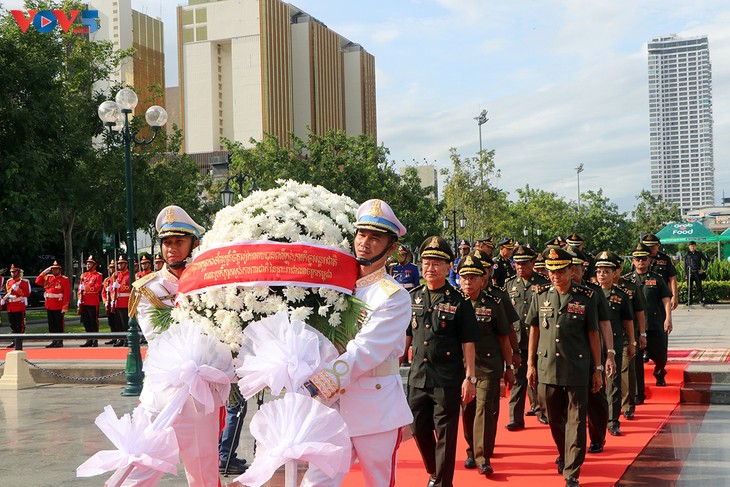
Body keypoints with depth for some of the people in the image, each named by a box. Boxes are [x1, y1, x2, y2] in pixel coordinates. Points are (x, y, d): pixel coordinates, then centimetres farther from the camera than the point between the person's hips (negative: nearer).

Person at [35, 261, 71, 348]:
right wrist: (44, 272, 1)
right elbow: (38, 281, 8)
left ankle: (60, 341, 5)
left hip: (59, 307, -6)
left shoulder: (64, 279, -5)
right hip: (49, 306, 6)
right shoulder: (48, 277, 13)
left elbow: (67, 294, -10)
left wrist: (65, 307, -16)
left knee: (59, 324, -1)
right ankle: (54, 341, 16)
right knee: (51, 324, 9)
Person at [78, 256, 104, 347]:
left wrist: (86, 287, -21)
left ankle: (95, 341, 2)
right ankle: (89, 340, 15)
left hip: (93, 303, -7)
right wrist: (80, 299, 5)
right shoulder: (84, 275, 17)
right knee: (86, 322, 9)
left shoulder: (98, 275, -3)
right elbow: (80, 287, 16)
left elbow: (97, 287, -14)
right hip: (84, 302, 7)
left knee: (94, 322, -2)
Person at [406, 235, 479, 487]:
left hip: (448, 379, -4)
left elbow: (468, 342, -5)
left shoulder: (459, 301, -5)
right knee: (418, 429, 13)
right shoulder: (413, 297, 7)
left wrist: (469, 377, -8)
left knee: (445, 434, 2)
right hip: (418, 376, 5)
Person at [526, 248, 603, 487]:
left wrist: (598, 368, 2)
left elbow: (593, 334, 1)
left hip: (577, 369, -3)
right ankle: (563, 455, 41)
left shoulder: (585, 297, -4)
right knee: (554, 419, 16)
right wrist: (530, 364, 9)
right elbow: (534, 330, 10)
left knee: (575, 422, 0)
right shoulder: (541, 295, 3)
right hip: (547, 367, 3)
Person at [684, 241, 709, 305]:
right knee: (689, 287, 2)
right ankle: (689, 301, 7)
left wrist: (703, 269, 1)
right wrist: (685, 274, 0)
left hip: (698, 272, 0)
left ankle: (701, 300, 1)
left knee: (699, 287, -2)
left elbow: (706, 260, 10)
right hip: (690, 273, 0)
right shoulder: (687, 254, 5)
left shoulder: (699, 253, 5)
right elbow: (685, 264, 6)